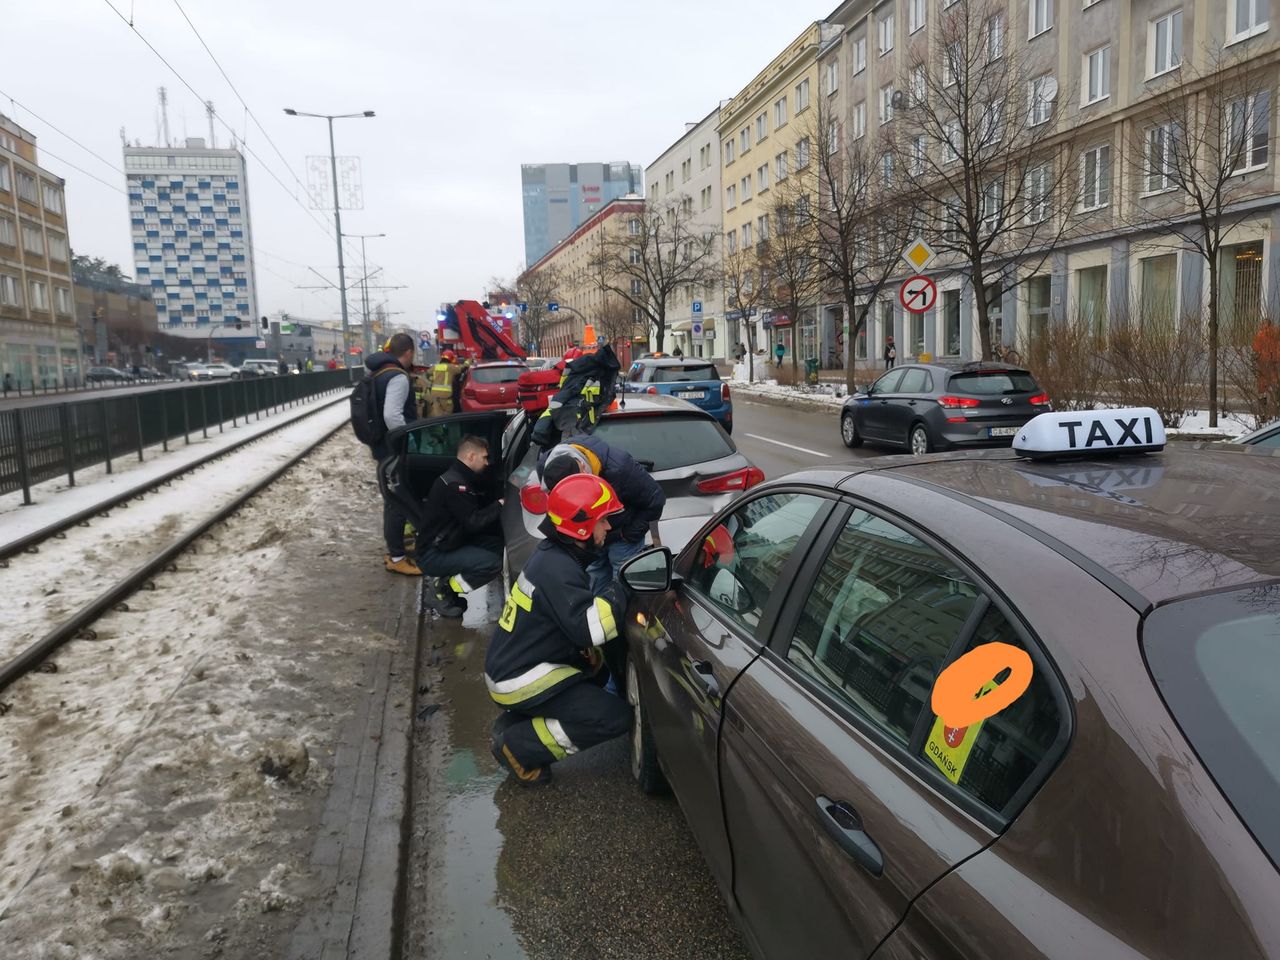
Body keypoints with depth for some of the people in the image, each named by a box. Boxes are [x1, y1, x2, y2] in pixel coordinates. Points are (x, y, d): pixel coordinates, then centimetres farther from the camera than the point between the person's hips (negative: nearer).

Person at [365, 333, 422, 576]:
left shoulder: (377, 373, 12)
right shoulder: (398, 377, -19)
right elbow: (392, 415, -30)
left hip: (383, 447, 10)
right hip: (395, 450, -10)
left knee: (393, 500, 18)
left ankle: (394, 549, 28)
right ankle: (396, 558, 2)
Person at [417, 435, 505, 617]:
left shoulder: (464, 480, 11)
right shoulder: (454, 484, -22)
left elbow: (480, 509, 14)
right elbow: (473, 522, -22)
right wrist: (500, 505, -11)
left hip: (449, 545, 10)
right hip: (434, 555, -10)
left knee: (499, 545, 0)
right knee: (493, 563, -23)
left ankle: (448, 581, 5)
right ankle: (440, 591, -7)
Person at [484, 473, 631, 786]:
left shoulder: (554, 554, 8)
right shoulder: (557, 569, -23)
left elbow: (573, 617, 17)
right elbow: (587, 628, -32)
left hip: (514, 667, 10)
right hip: (520, 682, -10)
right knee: (614, 717, -12)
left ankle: (517, 720, 14)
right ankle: (517, 744, -5)